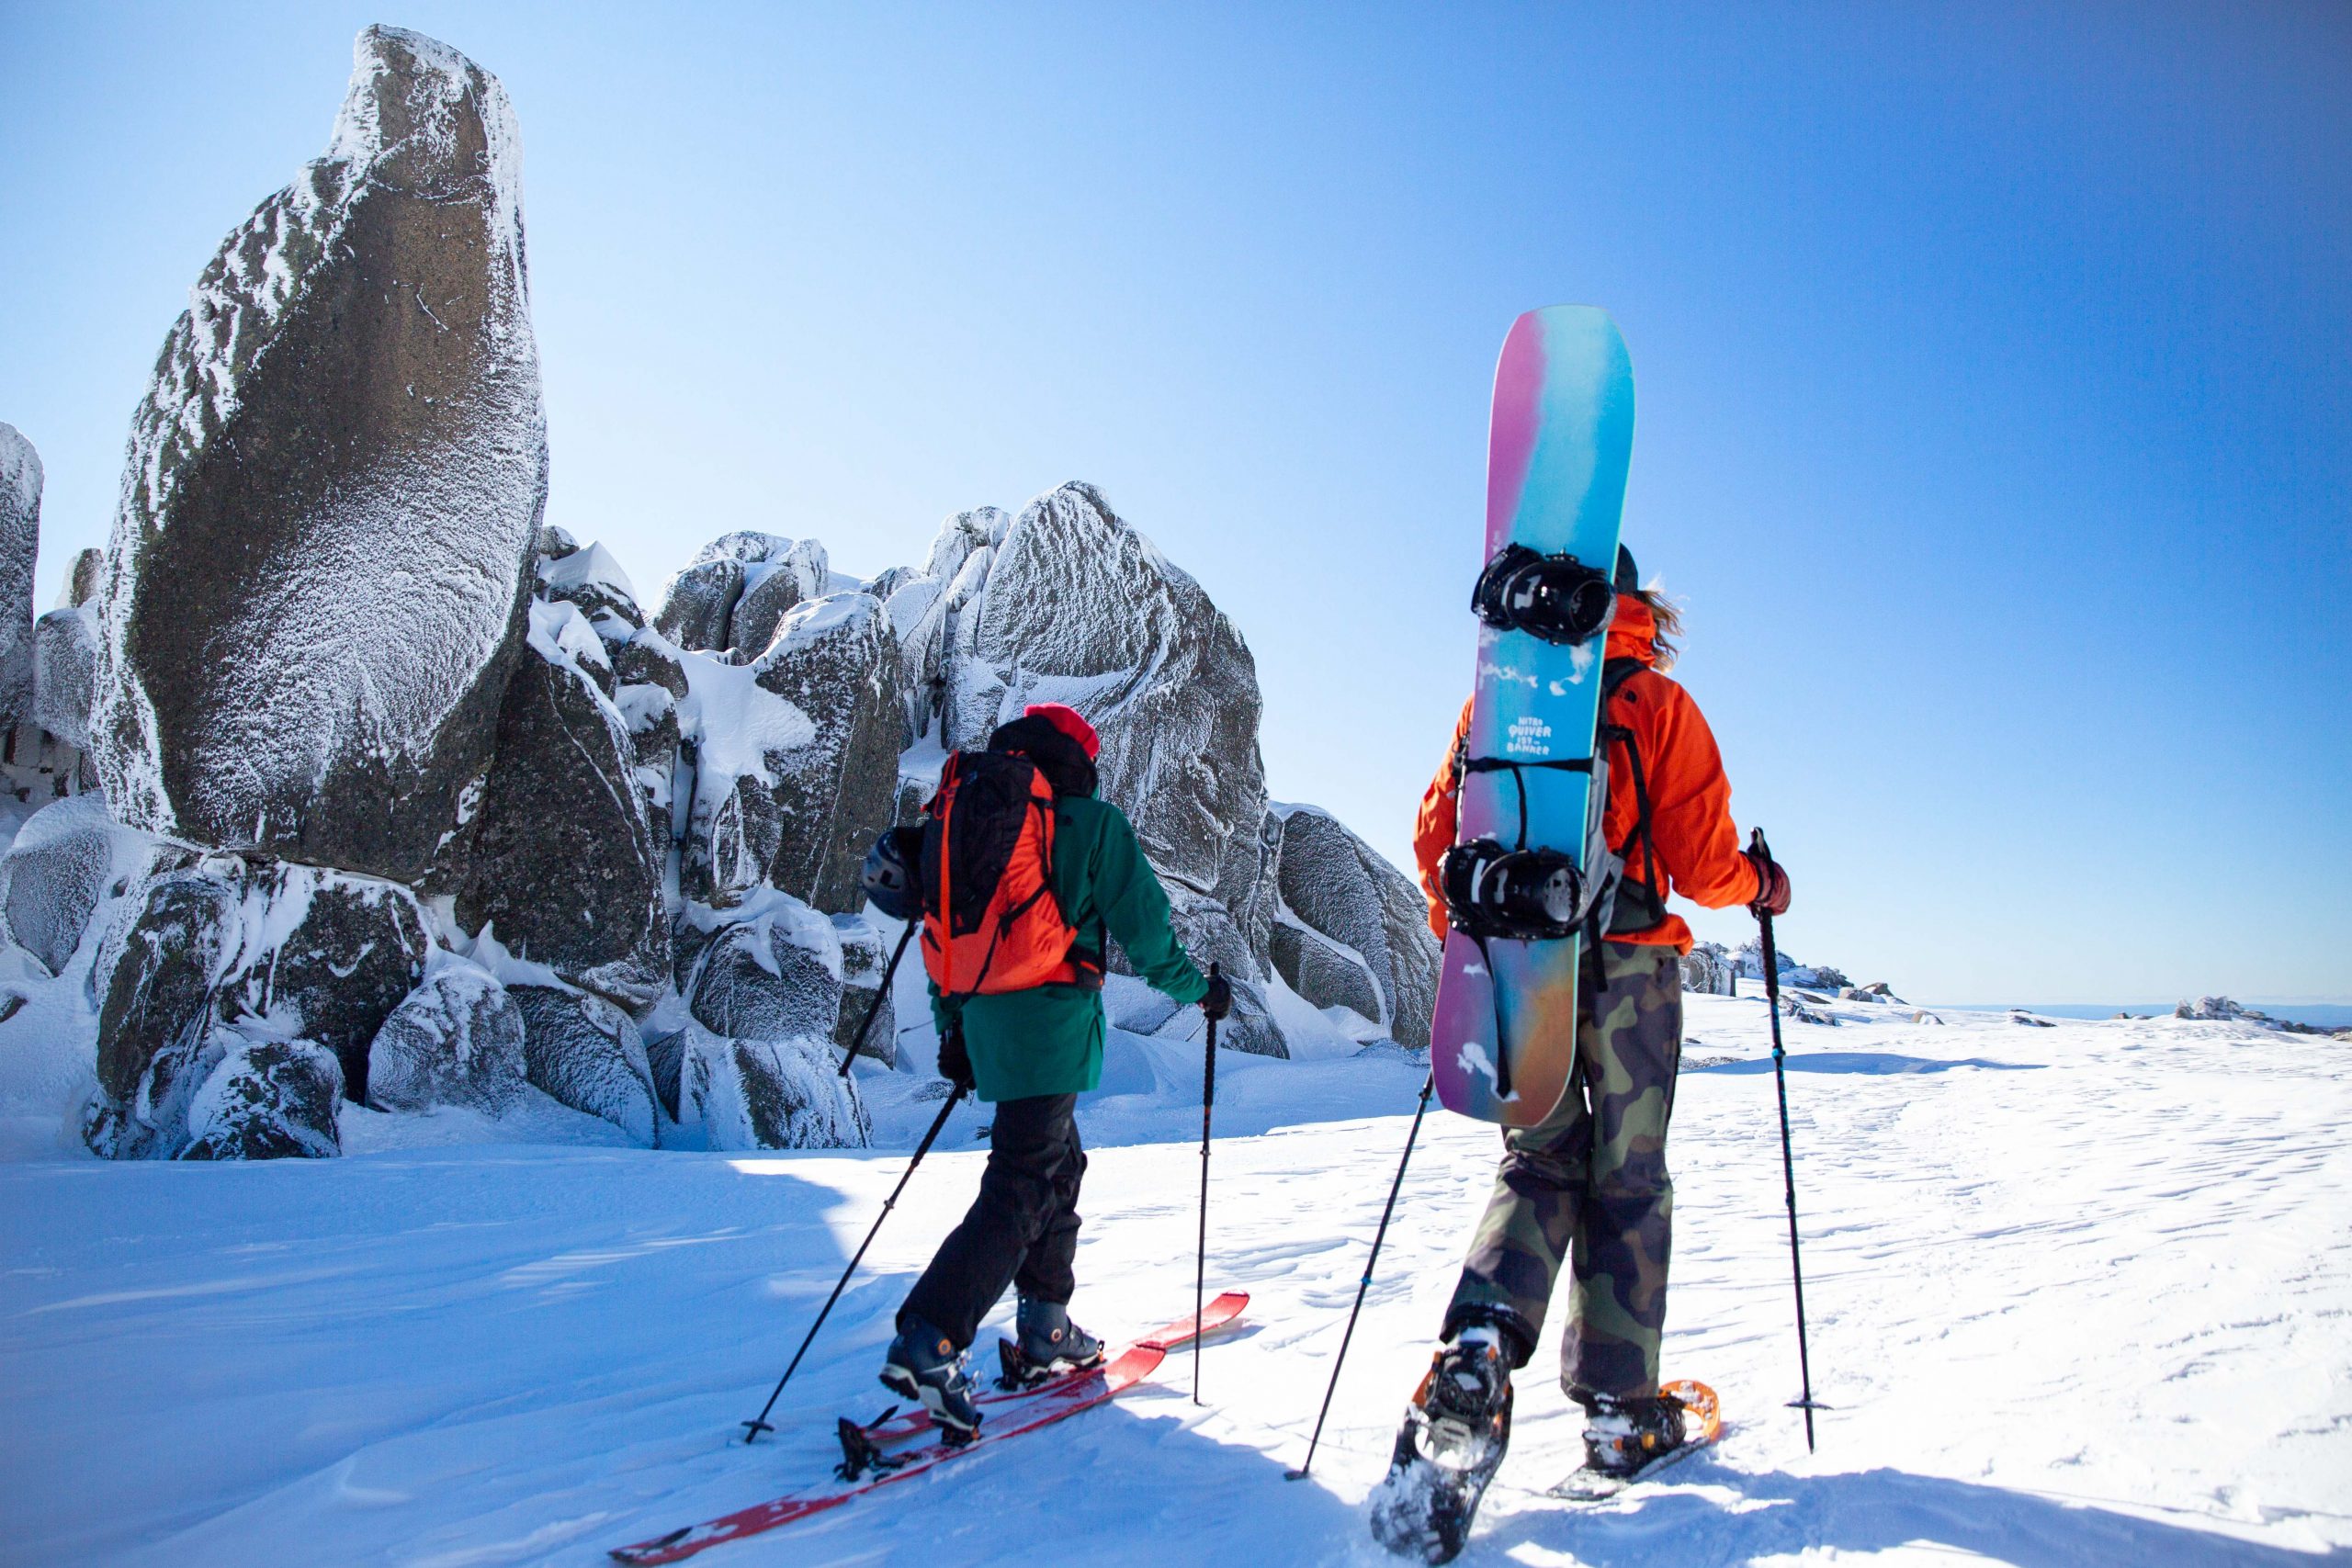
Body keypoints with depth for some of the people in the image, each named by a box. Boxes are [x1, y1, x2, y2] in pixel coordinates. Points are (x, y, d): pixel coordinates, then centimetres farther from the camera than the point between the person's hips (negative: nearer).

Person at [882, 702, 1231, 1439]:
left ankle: (1045, 1329, 25)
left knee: (1059, 1165, 21)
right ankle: (928, 1343, -15)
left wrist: (952, 1029, 23)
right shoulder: (1093, 823, -2)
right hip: (1051, 1026, -7)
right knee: (1020, 1190, -7)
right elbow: (1142, 923, -3)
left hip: (988, 1021, 7)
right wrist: (1199, 990, 11)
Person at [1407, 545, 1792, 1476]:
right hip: (1624, 969, -3)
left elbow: (1436, 836, 6)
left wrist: (1461, 933, 23)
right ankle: (1619, 1409, 14)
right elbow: (1701, 865, -7)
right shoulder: (1656, 703, -4)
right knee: (1626, 1180, 8)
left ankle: (1483, 1334, -7)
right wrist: (1760, 884, 15)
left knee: (1540, 1160, 15)